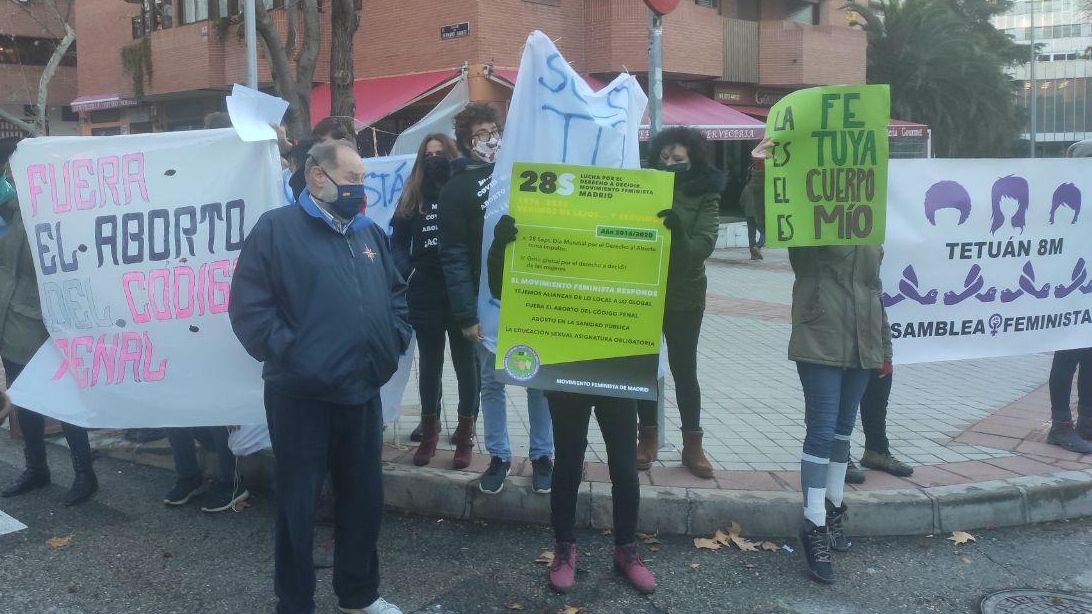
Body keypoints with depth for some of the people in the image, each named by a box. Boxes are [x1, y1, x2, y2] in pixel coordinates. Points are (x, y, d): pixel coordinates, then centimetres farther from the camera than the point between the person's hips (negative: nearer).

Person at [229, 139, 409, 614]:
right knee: (298, 504, 6)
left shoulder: (371, 234, 14)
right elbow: (249, 305, -13)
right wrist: (285, 353, -17)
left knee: (364, 498, 16)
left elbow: (396, 292, 24)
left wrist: (396, 337, 9)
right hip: (301, 395, -6)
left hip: (363, 391, 6)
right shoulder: (277, 228, -6)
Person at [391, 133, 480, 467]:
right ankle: (429, 429, 26)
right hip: (425, 292, 3)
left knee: (465, 363, 6)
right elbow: (399, 240, 7)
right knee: (429, 363, 13)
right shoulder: (412, 197, 9)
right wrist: (405, 268, -8)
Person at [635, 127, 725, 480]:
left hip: (684, 296, -2)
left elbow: (704, 246, -16)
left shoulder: (704, 197, -4)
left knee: (684, 370, 3)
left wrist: (678, 231, -34)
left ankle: (693, 445, 12)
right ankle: (648, 437, 21)